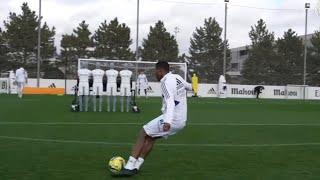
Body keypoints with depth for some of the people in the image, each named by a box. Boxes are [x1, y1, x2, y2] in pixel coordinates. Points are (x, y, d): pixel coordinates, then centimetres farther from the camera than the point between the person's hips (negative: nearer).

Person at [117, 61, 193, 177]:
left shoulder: (167, 82, -14)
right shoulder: (177, 77, 13)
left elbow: (170, 102, -30)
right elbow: (187, 85, 35)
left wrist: (168, 121, -43)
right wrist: (190, 87, 60)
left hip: (172, 119, -9)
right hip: (181, 121, 9)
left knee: (143, 134, -1)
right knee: (151, 137, 19)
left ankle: (129, 167, -5)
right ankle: (135, 166, 19)